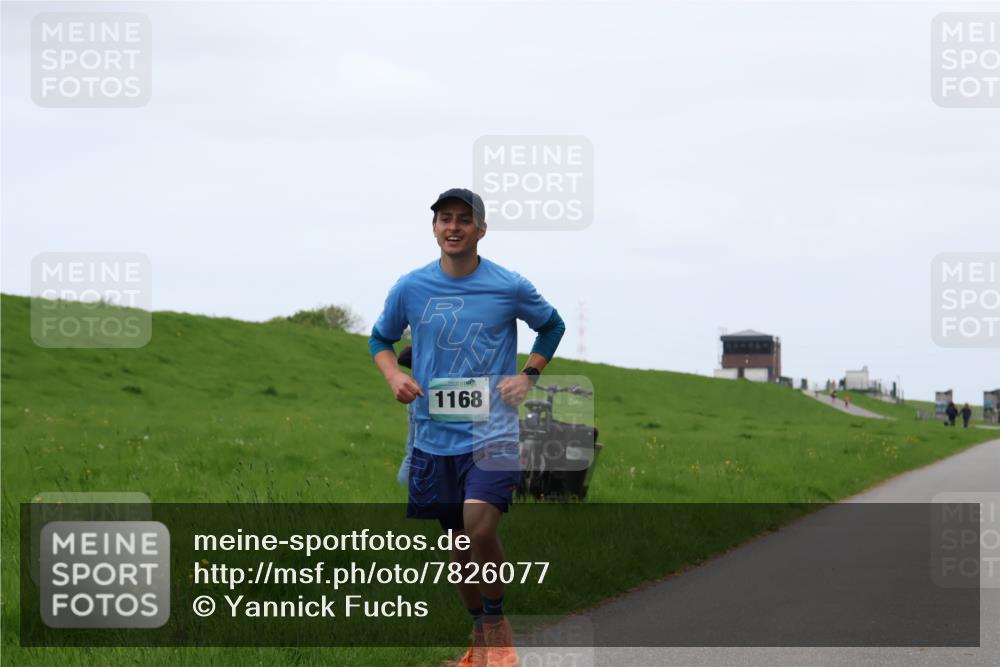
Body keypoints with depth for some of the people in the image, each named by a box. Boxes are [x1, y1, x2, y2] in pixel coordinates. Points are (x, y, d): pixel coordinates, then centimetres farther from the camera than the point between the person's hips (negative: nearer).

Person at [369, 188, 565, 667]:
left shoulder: (510, 287, -3)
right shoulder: (410, 288, 1)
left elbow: (552, 326, 16)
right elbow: (380, 338, 17)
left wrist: (528, 376, 3)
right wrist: (395, 378, -3)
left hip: (492, 433, -3)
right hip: (433, 434, 3)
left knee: (479, 528, -22)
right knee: (456, 539, 9)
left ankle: (496, 622, -1)